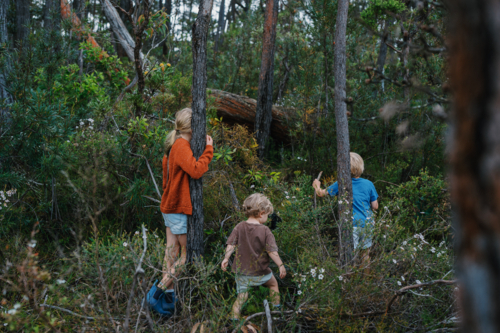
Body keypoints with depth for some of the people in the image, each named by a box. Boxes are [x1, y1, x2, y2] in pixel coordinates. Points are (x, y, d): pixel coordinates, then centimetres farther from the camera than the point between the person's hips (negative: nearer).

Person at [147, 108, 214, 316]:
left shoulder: (174, 146, 14)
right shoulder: (182, 147, -18)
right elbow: (196, 170, -31)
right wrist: (208, 149, -21)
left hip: (169, 206, 10)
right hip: (178, 208, -10)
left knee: (172, 251, 10)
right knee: (187, 253, -2)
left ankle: (168, 296, 13)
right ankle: (159, 290, -3)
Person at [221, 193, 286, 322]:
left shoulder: (239, 227, -4)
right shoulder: (265, 230, -12)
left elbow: (231, 245, -8)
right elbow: (272, 251, -14)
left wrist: (226, 258, -2)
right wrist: (281, 265, -7)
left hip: (242, 271, 2)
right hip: (260, 272, -2)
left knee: (242, 294, 10)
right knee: (273, 284, 26)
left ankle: (234, 316, -8)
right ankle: (277, 309, 35)